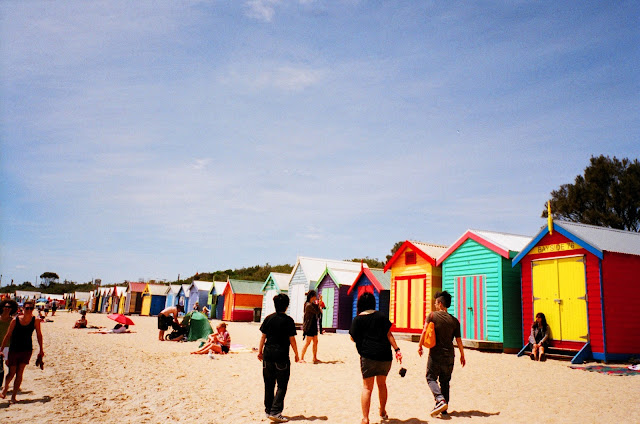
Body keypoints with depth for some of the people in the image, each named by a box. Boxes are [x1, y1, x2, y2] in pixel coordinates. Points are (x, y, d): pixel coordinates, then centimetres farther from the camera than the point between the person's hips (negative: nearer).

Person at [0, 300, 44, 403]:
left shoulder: (35, 321, -7)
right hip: (14, 350, 0)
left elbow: (39, 335, 2)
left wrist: (41, 350, 5)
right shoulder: (15, 320, -8)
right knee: (12, 373, 8)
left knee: (19, 373, -1)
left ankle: (13, 396, 10)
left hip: (27, 350, 0)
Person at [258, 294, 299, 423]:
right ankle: (275, 412, -5)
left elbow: (263, 336, 6)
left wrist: (260, 351, 17)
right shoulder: (288, 320, -8)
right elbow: (292, 339, -6)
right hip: (282, 356, -4)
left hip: (268, 355, 5)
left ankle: (268, 410, 22)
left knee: (269, 384, 14)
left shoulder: (268, 318, 3)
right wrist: (296, 354, 4)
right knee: (282, 386, 2)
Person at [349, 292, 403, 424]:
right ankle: (383, 412, 35)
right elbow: (389, 334, 0)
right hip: (385, 356, 3)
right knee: (382, 384, 21)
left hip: (368, 356, -3)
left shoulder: (357, 319, 0)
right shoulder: (381, 316, 6)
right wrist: (397, 350, 0)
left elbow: (353, 338, 4)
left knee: (367, 387, 2)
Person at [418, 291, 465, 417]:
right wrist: (462, 355, 14)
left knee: (431, 378, 8)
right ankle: (444, 408, 16)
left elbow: (424, 331, -11)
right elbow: (459, 340, 3)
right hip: (449, 355, 3)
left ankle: (440, 400, -14)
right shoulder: (454, 321, 1)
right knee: (445, 381, 14)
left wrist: (420, 346, 2)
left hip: (435, 354, -3)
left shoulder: (432, 315, -7)